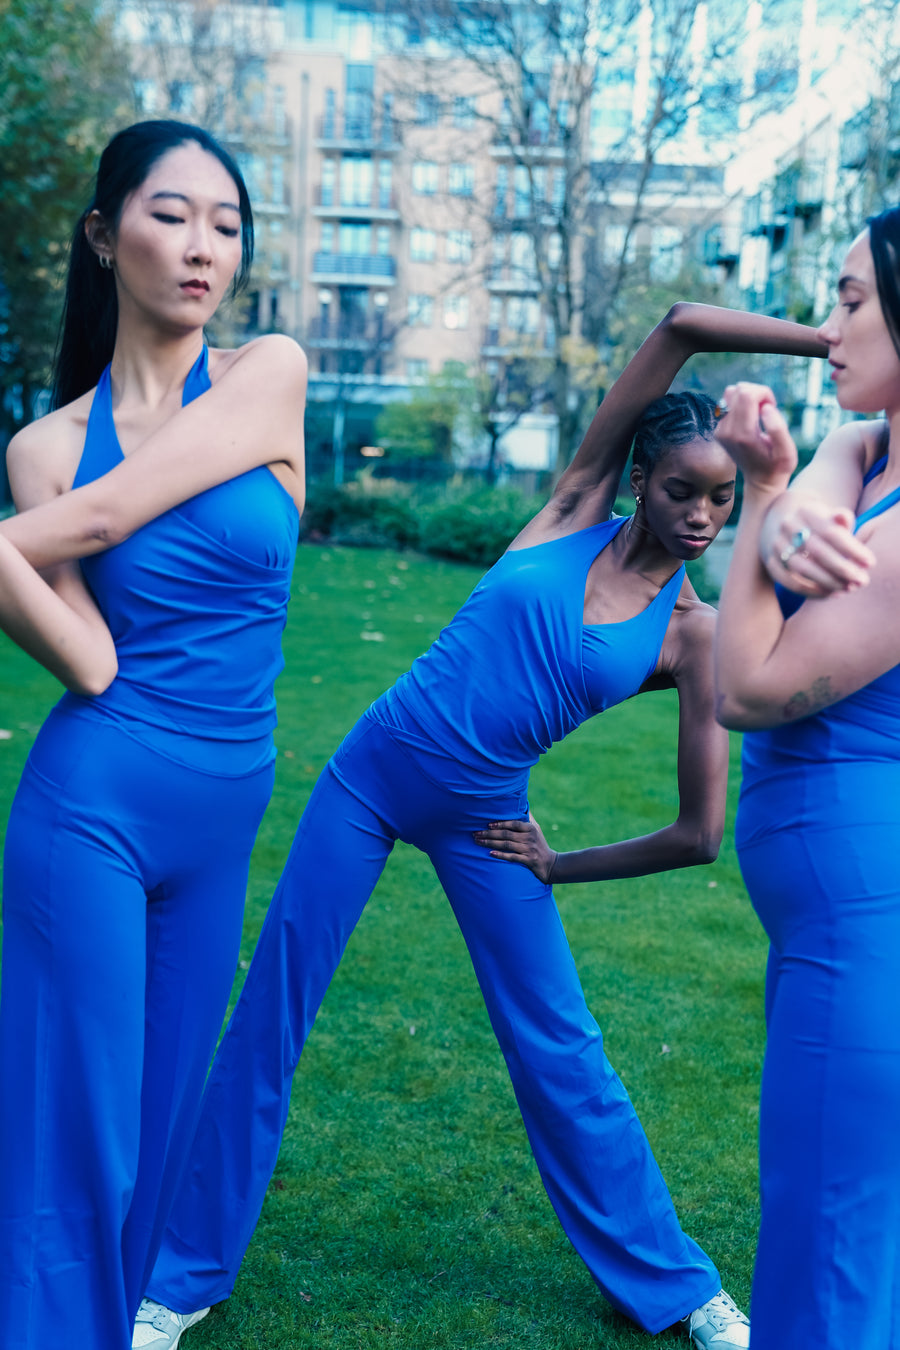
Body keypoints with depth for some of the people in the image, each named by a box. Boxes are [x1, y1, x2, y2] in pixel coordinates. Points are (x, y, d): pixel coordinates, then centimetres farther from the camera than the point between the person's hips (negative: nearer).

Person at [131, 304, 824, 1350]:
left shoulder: (694, 634, -5)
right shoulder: (577, 507, -4)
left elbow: (699, 836, -6)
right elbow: (682, 326, -11)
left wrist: (553, 870, 0)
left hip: (483, 816, 0)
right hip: (372, 772, 0)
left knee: (560, 1050, 7)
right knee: (268, 1015, 4)